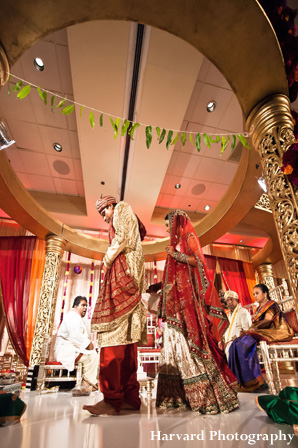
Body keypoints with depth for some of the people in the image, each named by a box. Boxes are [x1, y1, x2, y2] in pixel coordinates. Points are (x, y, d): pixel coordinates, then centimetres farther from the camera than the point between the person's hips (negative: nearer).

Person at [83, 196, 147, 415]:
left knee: (115, 331, -16)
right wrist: (109, 262, 12)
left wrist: (107, 260, 0)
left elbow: (123, 238, -8)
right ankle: (130, 396, 4)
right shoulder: (118, 223, 34)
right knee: (125, 336, 2)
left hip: (123, 269, -10)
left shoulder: (122, 209, 9)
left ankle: (112, 398, -16)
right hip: (123, 274, 10)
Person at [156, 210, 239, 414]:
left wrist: (176, 254, -13)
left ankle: (208, 394, 1)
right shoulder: (177, 242, 21)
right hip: (177, 300, 8)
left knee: (192, 340, -9)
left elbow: (198, 261, -15)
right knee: (176, 341, 6)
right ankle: (179, 395, 13)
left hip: (188, 297, -8)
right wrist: (160, 287, 20)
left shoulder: (189, 238, -1)